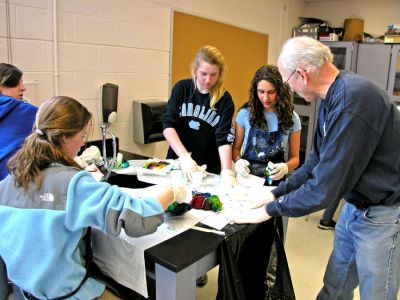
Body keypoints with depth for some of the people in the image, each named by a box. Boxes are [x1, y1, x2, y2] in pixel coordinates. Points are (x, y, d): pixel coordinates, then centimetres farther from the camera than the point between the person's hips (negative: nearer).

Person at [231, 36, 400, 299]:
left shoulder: (353, 100, -28)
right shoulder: (333, 97, 2)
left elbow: (326, 186, -28)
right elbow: (318, 163, 11)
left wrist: (271, 210, -16)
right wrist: (276, 193, 8)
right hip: (354, 205, 8)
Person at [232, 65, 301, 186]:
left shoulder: (291, 118, 0)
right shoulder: (245, 113, 0)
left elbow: (295, 157, 6)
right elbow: (236, 148, 10)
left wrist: (285, 167, -14)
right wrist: (238, 160, -10)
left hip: (275, 182, 0)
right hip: (246, 179, 1)